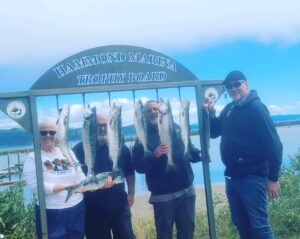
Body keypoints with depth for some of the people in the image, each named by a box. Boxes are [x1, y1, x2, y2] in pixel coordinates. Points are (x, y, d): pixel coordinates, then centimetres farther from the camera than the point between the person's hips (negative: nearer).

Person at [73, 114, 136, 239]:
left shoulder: (120, 147, 1)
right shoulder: (79, 150, -7)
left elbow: (129, 172, 11)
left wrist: (131, 193, 6)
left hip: (119, 205, 2)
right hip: (93, 209, -1)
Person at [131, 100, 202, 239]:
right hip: (162, 195, -3)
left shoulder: (175, 128, 7)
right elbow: (138, 166, -13)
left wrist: (199, 154, -2)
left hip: (186, 190, 4)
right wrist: (154, 155, -27)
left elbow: (188, 150, 17)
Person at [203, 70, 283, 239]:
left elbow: (273, 144, -16)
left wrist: (273, 177, -18)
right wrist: (212, 115, 0)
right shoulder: (229, 109, 12)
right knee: (241, 223, 15)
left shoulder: (256, 108, -12)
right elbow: (214, 132, 20)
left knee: (259, 224, -3)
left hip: (252, 177, -8)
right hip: (232, 176, 8)